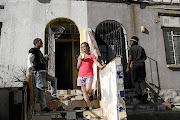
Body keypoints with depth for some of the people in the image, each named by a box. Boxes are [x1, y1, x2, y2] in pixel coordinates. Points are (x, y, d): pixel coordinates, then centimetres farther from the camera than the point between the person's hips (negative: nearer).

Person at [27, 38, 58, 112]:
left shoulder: (38, 51, 24)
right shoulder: (33, 50, -5)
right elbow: (29, 60, -21)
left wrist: (45, 59, 30)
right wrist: (30, 68, -37)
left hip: (43, 72, 10)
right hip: (38, 72, -10)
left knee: (54, 79, 18)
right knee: (41, 89, -11)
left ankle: (53, 96, 17)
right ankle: (43, 107, -9)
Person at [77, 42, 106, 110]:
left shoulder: (91, 56, 4)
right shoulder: (80, 56, 12)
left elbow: (96, 62, -11)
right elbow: (78, 67, 8)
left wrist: (101, 66, -30)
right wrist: (80, 59, -7)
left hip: (89, 75, -3)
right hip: (81, 76, 3)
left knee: (87, 89, -19)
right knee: (83, 90, 2)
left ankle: (90, 94, 18)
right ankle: (87, 106, 10)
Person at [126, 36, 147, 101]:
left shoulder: (132, 48, 1)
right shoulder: (141, 48, 15)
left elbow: (130, 58, -7)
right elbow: (145, 57, 14)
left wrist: (128, 67, -8)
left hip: (135, 64, -4)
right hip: (142, 64, 4)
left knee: (134, 79, 6)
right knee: (141, 79, 9)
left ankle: (139, 93, -6)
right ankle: (143, 90, -16)